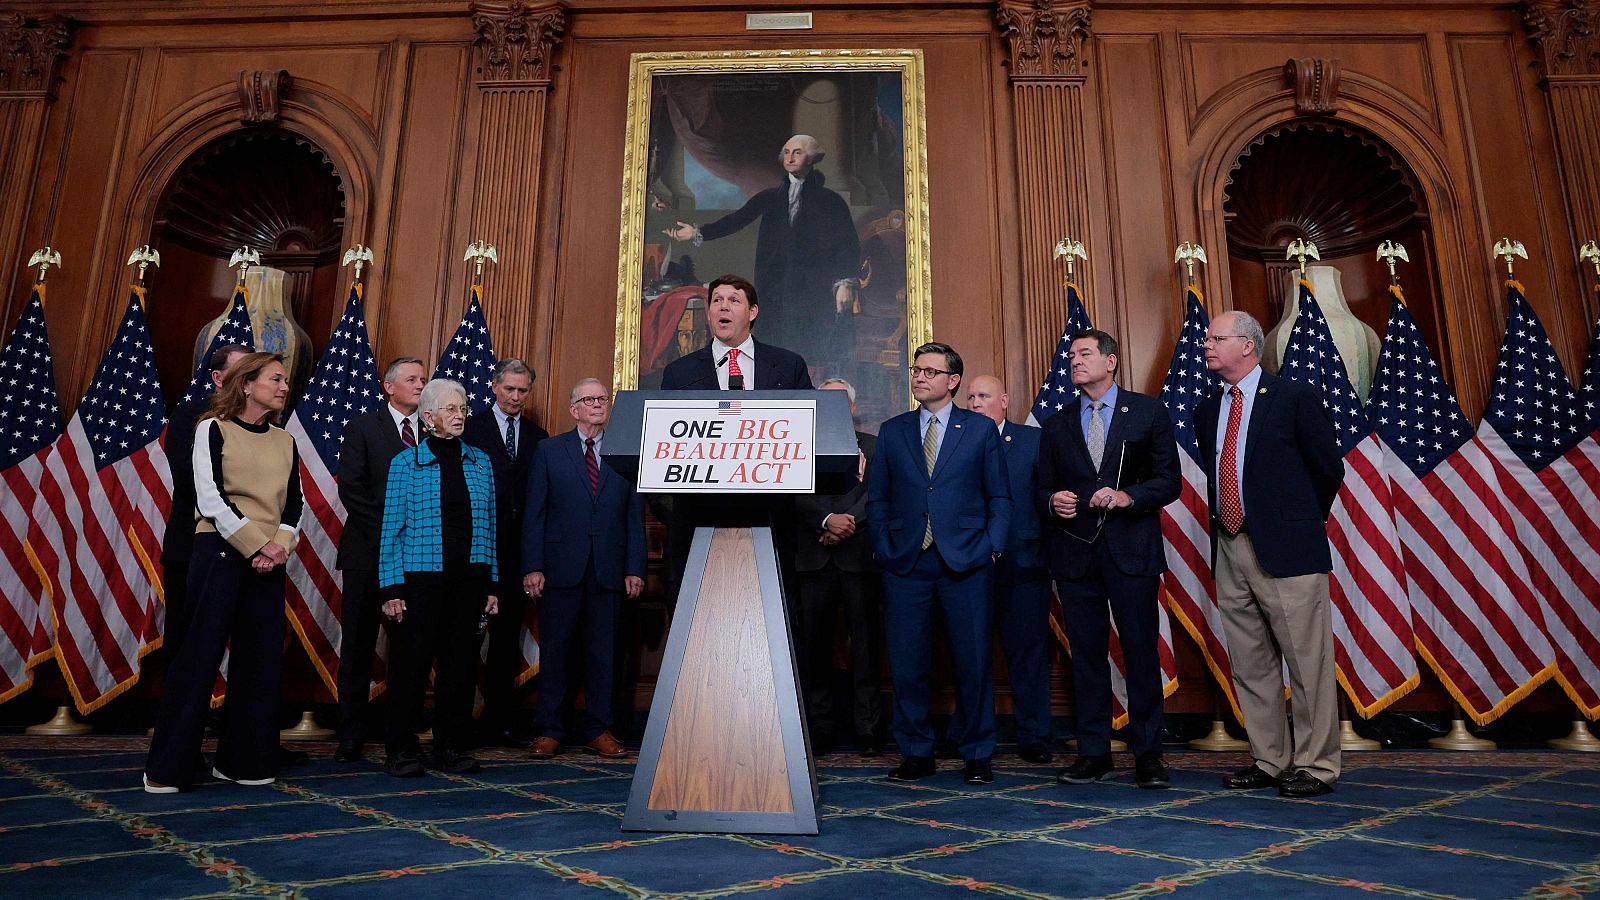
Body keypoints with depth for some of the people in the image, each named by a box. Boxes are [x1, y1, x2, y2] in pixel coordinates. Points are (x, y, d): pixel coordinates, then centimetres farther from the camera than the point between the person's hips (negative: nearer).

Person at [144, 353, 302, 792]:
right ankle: (167, 766, 8)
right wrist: (258, 544, -14)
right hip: (221, 552, -4)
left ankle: (244, 760, 14)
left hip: (269, 560, 5)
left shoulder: (285, 441, 13)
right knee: (201, 653, -4)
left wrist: (280, 546, -7)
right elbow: (210, 498, -8)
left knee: (260, 657, 4)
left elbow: (294, 505, 10)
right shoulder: (213, 429, 1)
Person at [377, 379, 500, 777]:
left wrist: (491, 585, 8)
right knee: (411, 662, 1)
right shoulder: (406, 462, 1)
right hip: (421, 576, -3)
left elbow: (489, 526, 11)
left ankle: (451, 747, 20)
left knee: (462, 663, 7)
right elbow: (391, 528, 0)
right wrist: (392, 588, -7)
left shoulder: (480, 462, 10)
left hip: (470, 579, 3)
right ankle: (401, 750, 16)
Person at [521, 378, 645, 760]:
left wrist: (635, 569, 0)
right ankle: (548, 731, 17)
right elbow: (534, 513, 3)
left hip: (609, 569, 1)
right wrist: (532, 567, -5)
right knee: (555, 651, 5)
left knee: (603, 652, 7)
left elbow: (635, 516, 7)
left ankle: (597, 731, 18)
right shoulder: (549, 451, 6)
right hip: (561, 567, -1)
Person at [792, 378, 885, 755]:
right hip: (814, 557, 1)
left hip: (859, 555, 0)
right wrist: (827, 519, -14)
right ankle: (817, 729, 11)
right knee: (812, 645, 2)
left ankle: (868, 730, 8)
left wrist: (848, 523, -12)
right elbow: (795, 494, 0)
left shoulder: (872, 447, 13)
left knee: (865, 645, 0)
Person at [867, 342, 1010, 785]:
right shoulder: (892, 431, 11)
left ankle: (977, 754, 19)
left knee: (973, 660, 4)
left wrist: (991, 547, -3)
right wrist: (884, 549, 2)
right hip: (906, 563, 2)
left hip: (965, 562, -2)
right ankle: (916, 752, 19)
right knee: (907, 661, 5)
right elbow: (877, 497, 11)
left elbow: (1000, 496, 7)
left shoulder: (981, 429, 6)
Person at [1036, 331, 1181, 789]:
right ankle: (1093, 752, 17)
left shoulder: (1149, 412, 5)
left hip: (1132, 549, -3)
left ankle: (1147, 754, 14)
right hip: (1075, 553, 3)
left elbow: (1169, 480, 1)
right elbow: (1043, 490, 14)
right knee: (1086, 654, 7)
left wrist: (1128, 497, -15)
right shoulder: (1056, 425, 14)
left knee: (1142, 652, 1)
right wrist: (1053, 502, -8)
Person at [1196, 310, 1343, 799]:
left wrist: (1300, 521, 9)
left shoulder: (1295, 396, -3)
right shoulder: (1207, 410, 13)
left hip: (1286, 550, -6)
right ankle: (1270, 762, 22)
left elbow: (1329, 469, 2)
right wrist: (1226, 526, 12)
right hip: (1230, 551, 6)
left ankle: (1315, 766, 13)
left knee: (1307, 662, 1)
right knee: (1250, 665, 11)